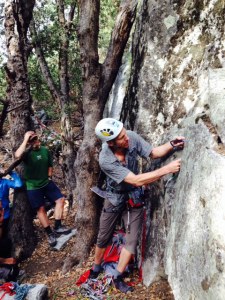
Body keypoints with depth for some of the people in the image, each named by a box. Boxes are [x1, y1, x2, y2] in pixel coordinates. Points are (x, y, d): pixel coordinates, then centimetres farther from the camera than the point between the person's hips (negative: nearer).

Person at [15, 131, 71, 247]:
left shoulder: (45, 150, -2)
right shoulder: (27, 153, -16)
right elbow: (17, 155, -42)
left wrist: (49, 177, 4)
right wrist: (25, 139, -34)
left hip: (46, 182, 5)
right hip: (33, 186, -5)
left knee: (60, 199, 0)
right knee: (40, 209, 3)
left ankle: (57, 227, 12)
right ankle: (50, 234, 17)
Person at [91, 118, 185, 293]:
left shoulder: (132, 137, -23)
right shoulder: (105, 160, -35)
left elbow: (153, 153, -7)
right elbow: (137, 181, -36)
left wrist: (172, 144, -26)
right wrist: (167, 169, -38)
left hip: (134, 199, 3)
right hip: (114, 199, -3)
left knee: (132, 240, 4)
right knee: (103, 238, 16)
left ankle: (118, 278, 24)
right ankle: (96, 268, 44)